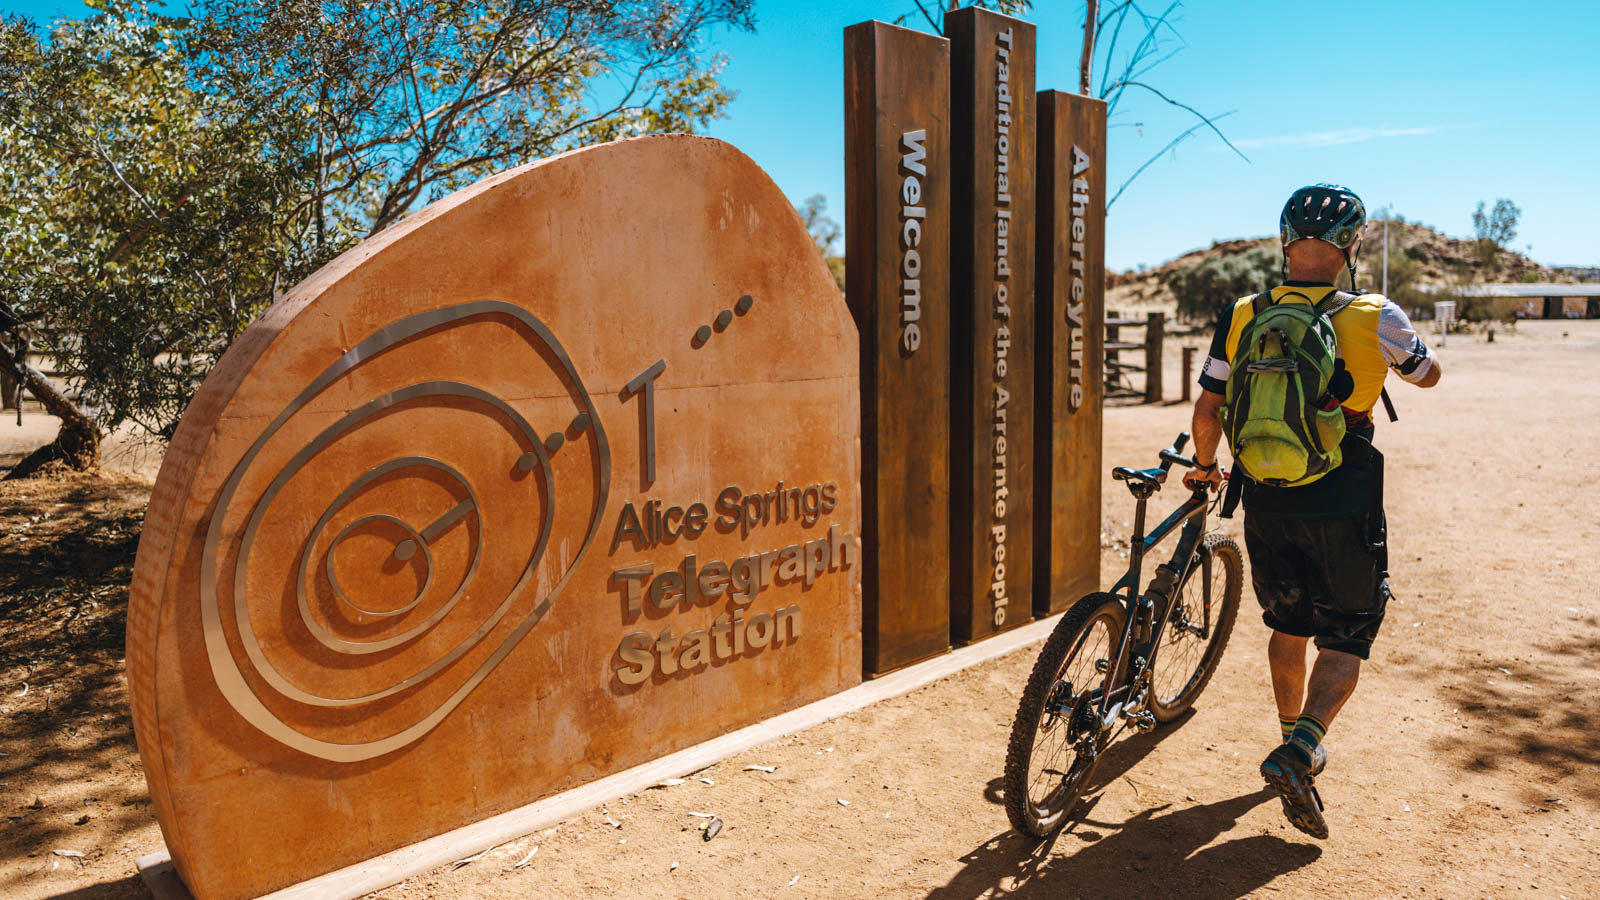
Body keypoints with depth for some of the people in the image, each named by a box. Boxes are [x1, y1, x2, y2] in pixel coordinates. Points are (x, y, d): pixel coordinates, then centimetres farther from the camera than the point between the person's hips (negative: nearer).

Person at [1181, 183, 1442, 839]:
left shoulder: (1240, 318, -4)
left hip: (1266, 507, 3)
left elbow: (1206, 410, 0)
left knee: (1289, 628, 21)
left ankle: (1295, 744, 36)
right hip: (1344, 509, -3)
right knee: (1346, 638, 11)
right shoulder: (1374, 318, -10)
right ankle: (1300, 752, -7)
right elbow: (1428, 374, 10)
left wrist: (1205, 468, 18)